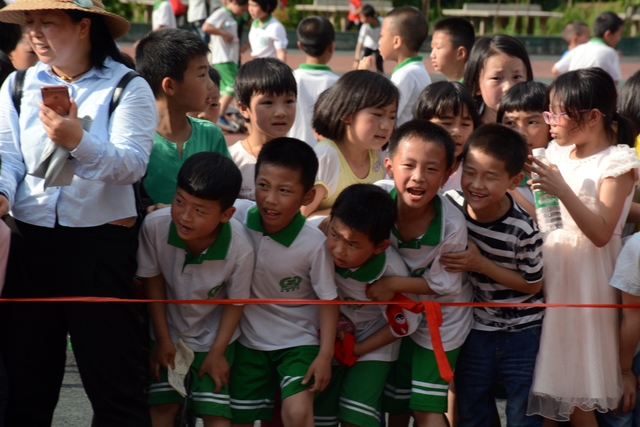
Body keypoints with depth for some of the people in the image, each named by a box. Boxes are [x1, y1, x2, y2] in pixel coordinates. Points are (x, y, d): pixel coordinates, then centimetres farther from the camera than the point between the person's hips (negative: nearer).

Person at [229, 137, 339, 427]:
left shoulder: (314, 243, -23)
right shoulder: (239, 216, -17)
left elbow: (328, 299, -12)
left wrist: (325, 354, -13)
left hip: (298, 342, -4)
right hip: (249, 339, 4)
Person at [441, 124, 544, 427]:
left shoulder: (523, 230, -27)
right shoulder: (452, 205, -14)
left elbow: (532, 285, -14)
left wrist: (481, 264, -23)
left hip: (522, 332, -4)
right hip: (475, 330, 4)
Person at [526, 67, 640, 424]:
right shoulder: (559, 154, 8)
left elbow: (601, 233, -21)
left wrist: (562, 191, -29)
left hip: (586, 274, -6)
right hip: (551, 265, 6)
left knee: (577, 397, -2)